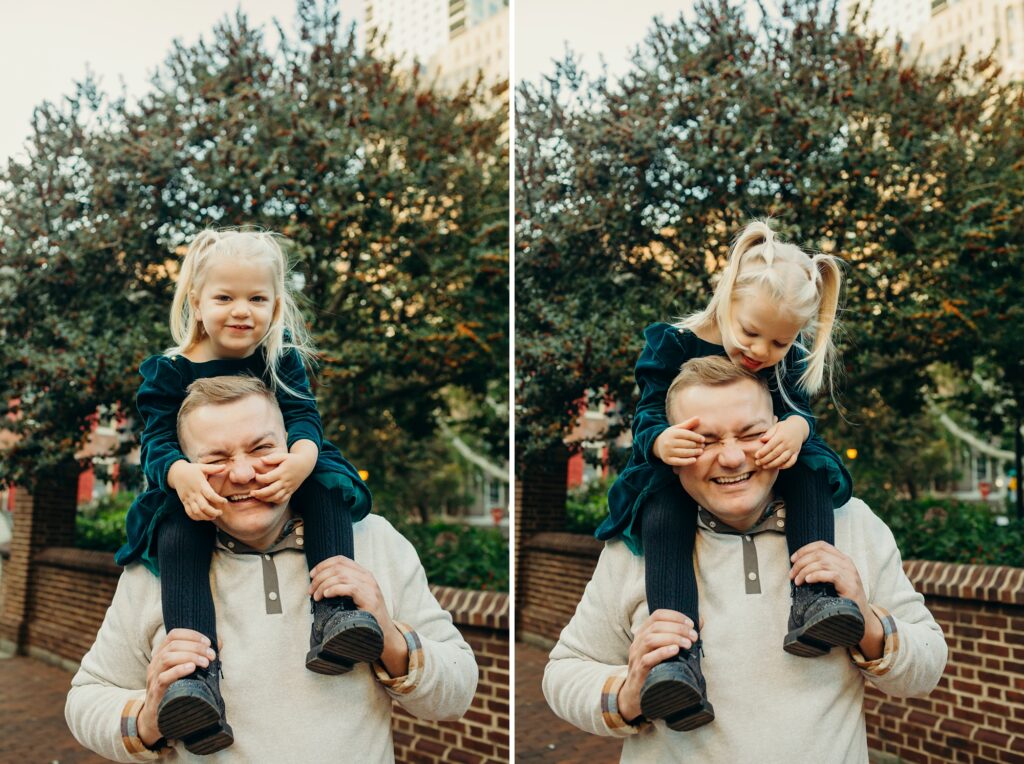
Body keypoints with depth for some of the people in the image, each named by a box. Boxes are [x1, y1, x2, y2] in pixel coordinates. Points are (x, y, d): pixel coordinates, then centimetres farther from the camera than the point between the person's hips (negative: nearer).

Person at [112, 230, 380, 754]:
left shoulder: (281, 355, 0)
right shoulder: (168, 371, -4)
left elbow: (302, 414, -9)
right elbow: (157, 440, -11)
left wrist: (303, 458, -36)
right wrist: (180, 473, -39)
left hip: (278, 479, 2)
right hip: (200, 491, -1)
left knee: (328, 483, -27)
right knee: (176, 531, -32)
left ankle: (333, 612, -38)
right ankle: (195, 672, -44)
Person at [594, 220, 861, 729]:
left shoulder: (788, 361, 2)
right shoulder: (672, 344, -9)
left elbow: (795, 406, -10)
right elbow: (646, 417, -14)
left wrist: (797, 427, -37)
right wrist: (659, 440, -41)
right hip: (682, 476, -3)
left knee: (812, 468, -23)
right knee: (662, 504, -36)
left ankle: (811, 600, -36)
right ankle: (678, 658, -52)